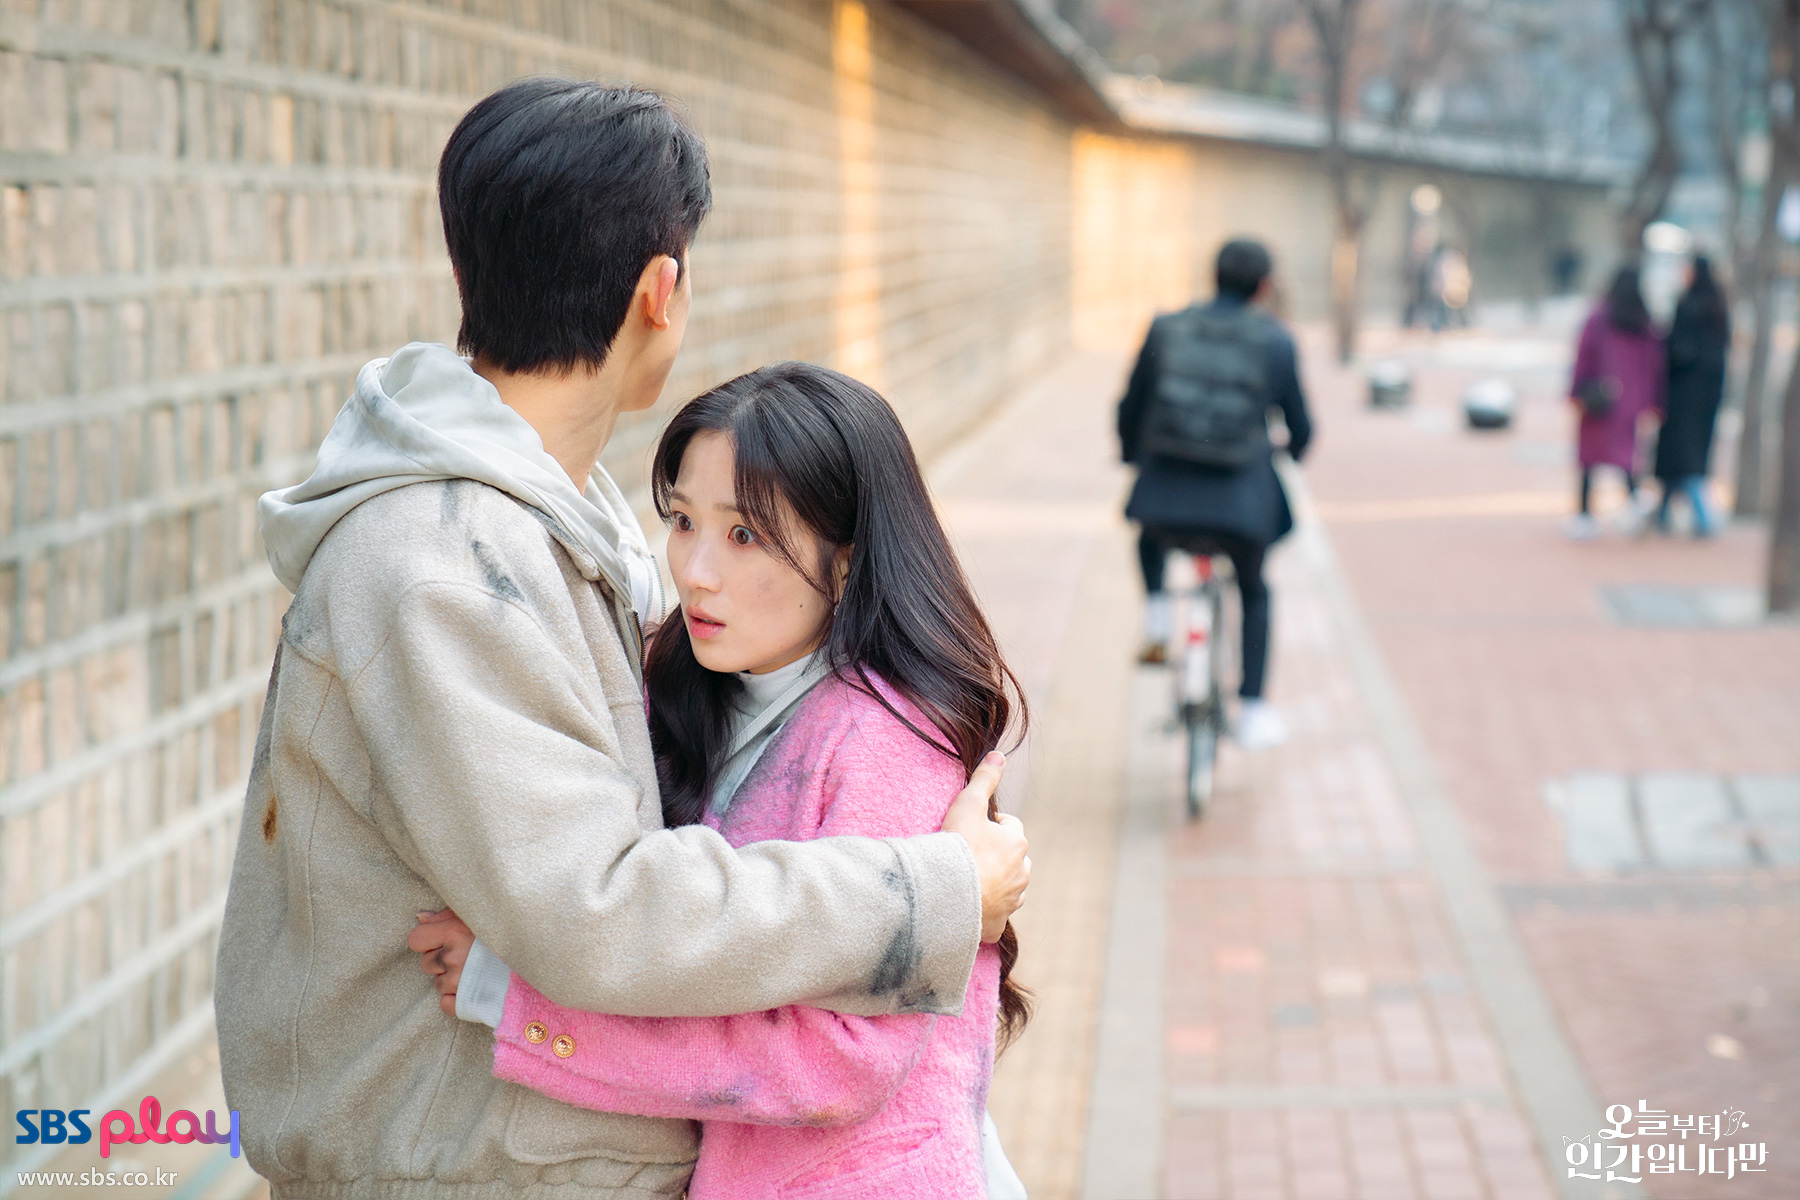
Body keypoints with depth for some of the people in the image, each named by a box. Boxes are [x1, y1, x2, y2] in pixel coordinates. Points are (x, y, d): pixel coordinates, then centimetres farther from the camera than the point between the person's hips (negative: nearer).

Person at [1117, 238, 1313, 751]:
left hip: (1166, 483, 1)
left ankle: (1156, 618, 19)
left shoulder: (1165, 329, 2)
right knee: (1253, 591, 24)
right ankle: (1253, 712, 24)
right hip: (1242, 494, -1)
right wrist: (1292, 452, 30)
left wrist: (1133, 457, 29)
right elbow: (1299, 425, 6)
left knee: (1152, 534, 38)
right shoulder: (1275, 342, -2)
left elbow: (1131, 410, 9)